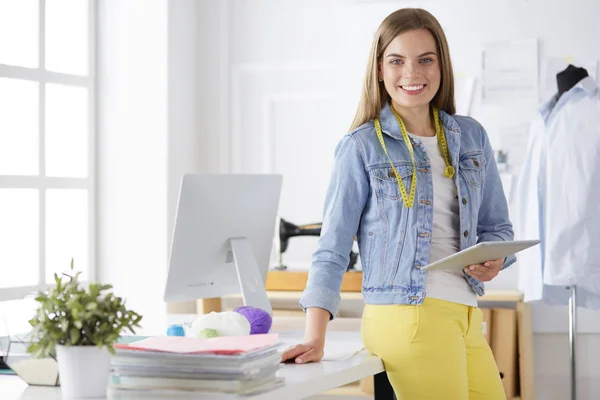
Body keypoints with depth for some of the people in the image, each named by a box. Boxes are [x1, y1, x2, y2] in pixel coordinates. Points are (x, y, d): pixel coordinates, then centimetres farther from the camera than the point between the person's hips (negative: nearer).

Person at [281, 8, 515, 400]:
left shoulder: (471, 137, 12)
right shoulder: (361, 147, 0)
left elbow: (497, 227, 20)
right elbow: (333, 248, -2)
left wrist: (494, 259, -4)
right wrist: (315, 338, -12)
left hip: (467, 317, 5)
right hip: (406, 317, -5)